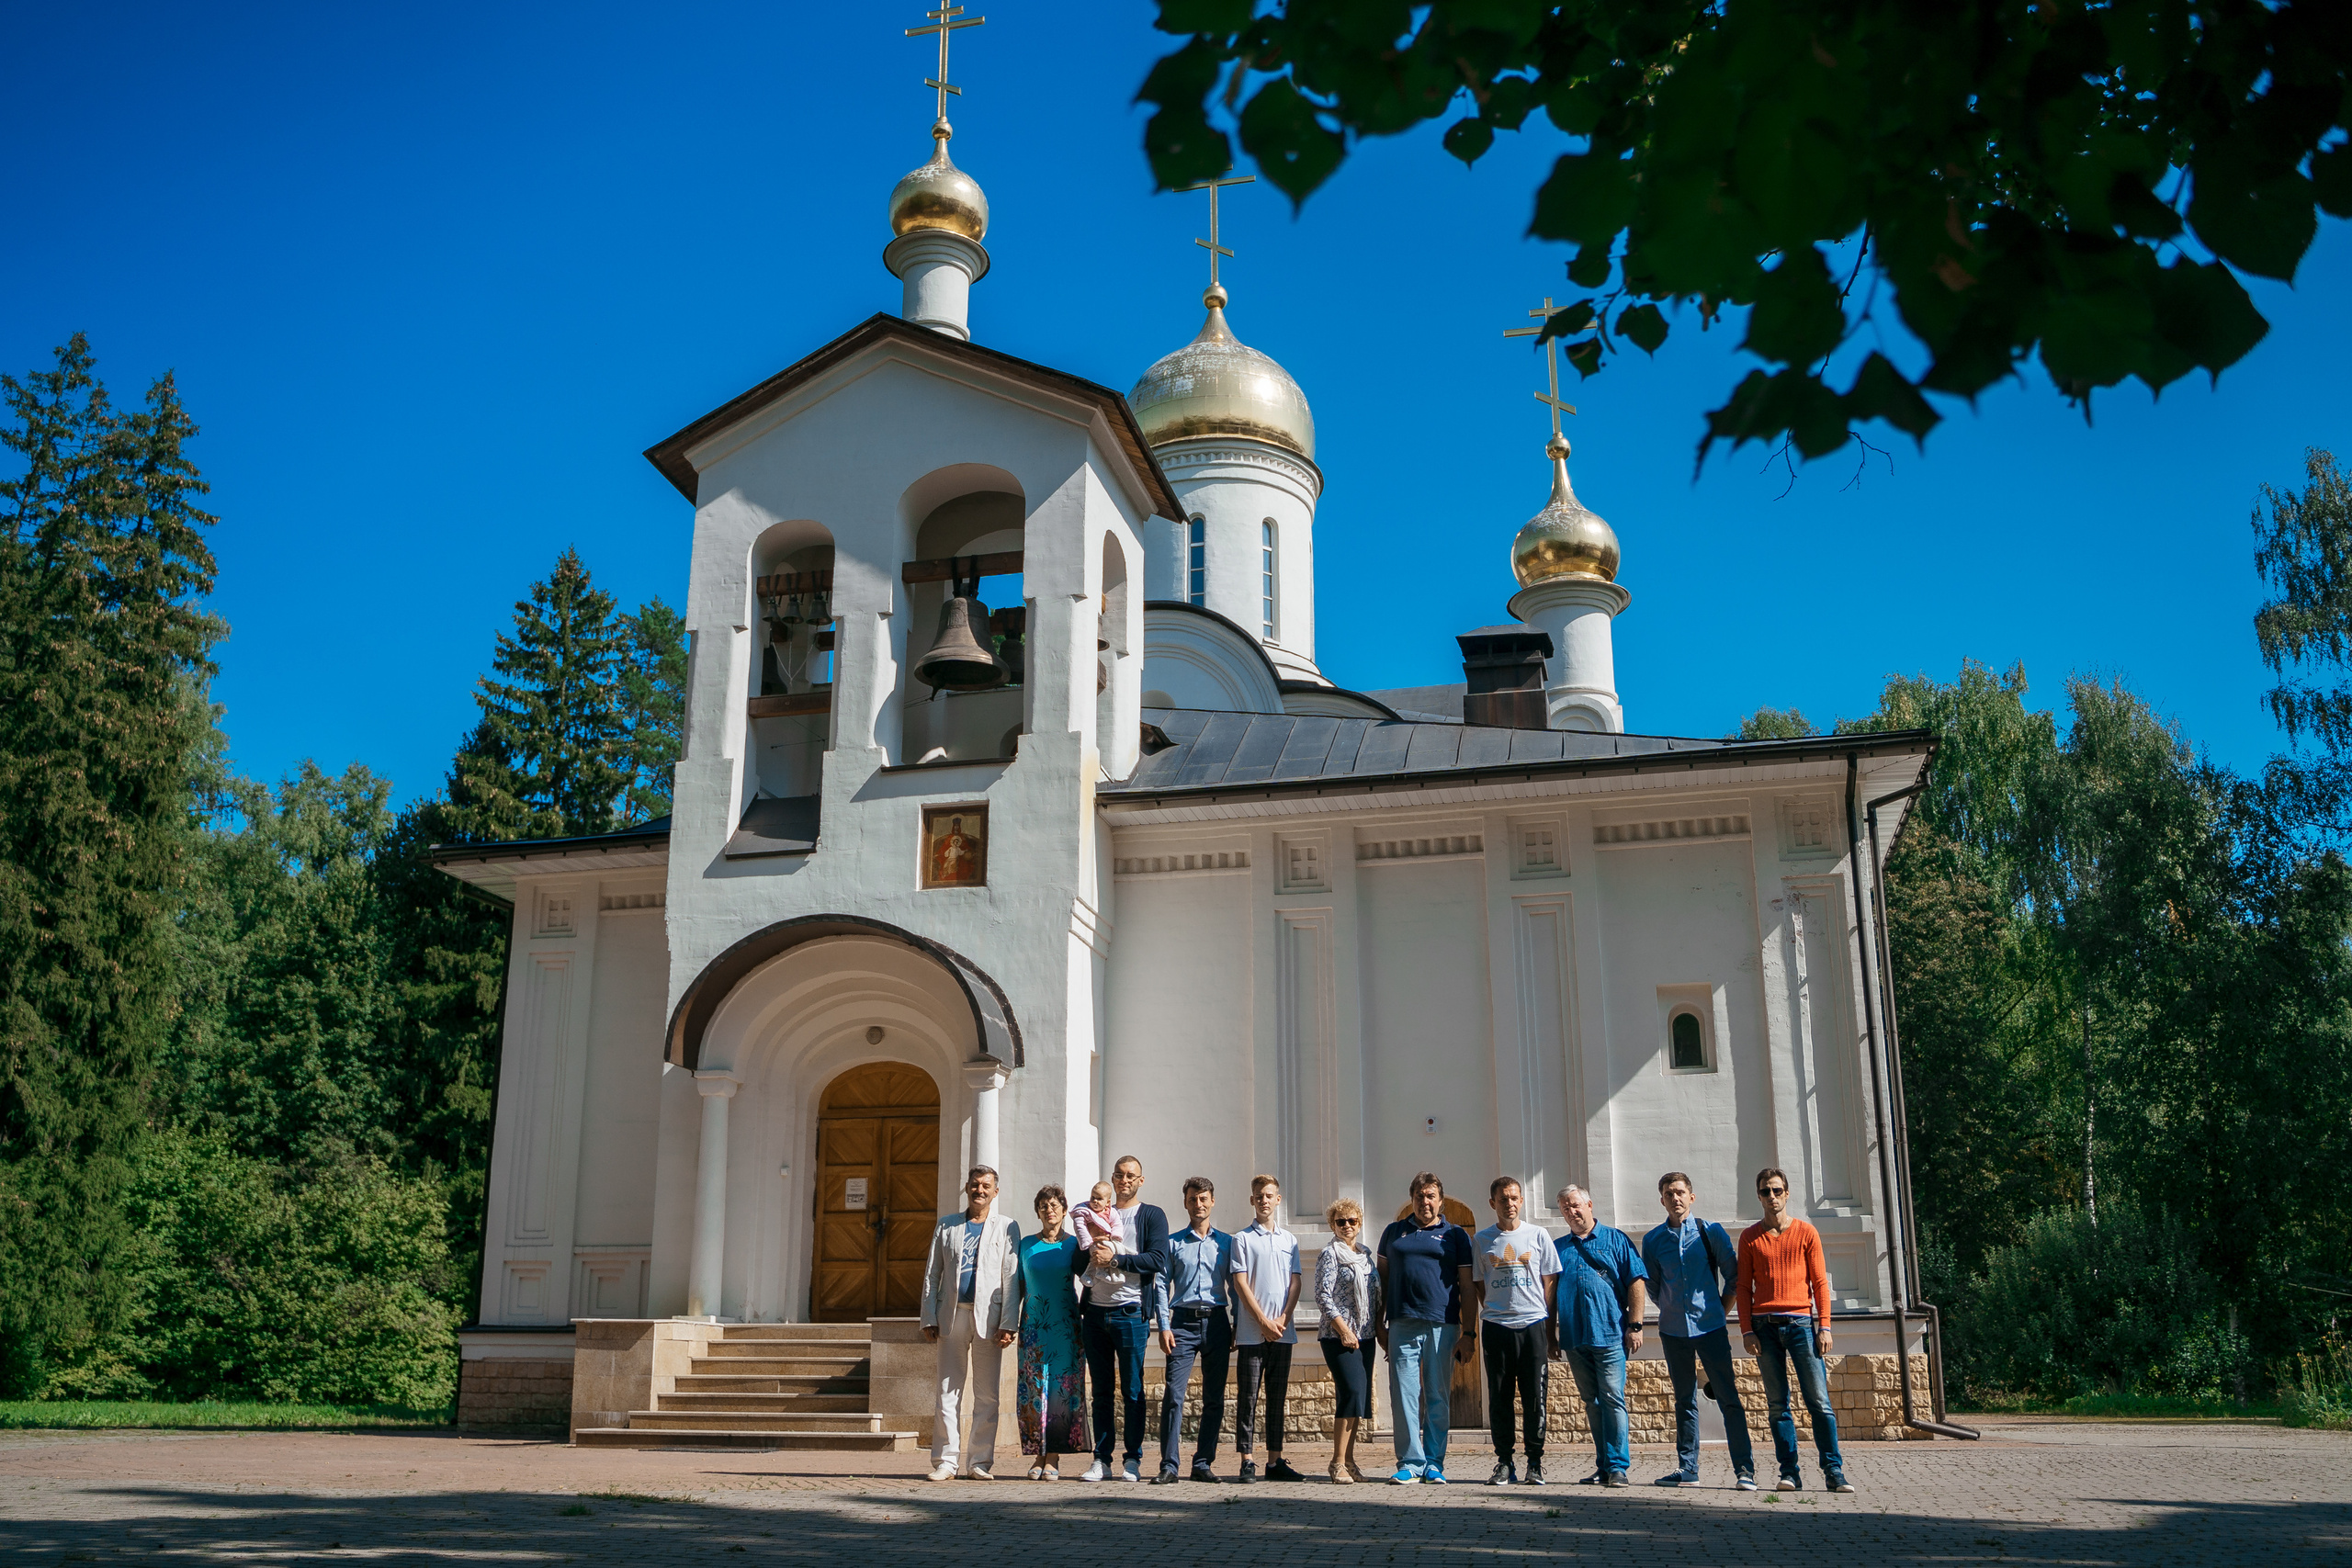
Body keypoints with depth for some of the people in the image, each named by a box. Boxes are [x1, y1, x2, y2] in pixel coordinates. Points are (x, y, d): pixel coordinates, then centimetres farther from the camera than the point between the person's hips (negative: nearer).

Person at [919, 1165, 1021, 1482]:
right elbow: (932, 1273, 11)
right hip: (952, 1314, 2)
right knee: (948, 1390, 2)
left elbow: (1011, 1278, 1)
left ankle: (981, 1462, 8)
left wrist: (1008, 1324, -8)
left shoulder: (1006, 1228, 8)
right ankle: (945, 1461, 7)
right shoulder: (947, 1226, 14)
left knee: (987, 1393, 1)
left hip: (988, 1316, -1)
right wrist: (929, 1319, 2)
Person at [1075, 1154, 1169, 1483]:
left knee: (1132, 1390, -1)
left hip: (1129, 1313, -4)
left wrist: (1115, 1259, -13)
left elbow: (1158, 1260, -10)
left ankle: (1133, 1460, 5)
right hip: (1095, 1312, 4)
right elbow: (1076, 1265, 14)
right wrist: (1091, 1255, -7)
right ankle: (1101, 1460, 11)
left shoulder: (1151, 1215, 4)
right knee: (1102, 1390, 7)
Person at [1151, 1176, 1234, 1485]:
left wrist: (1237, 1328, 5)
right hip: (1183, 1321, -2)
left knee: (1214, 1398, 4)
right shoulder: (1173, 1243, 9)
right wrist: (1164, 1326, -5)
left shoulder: (1225, 1243, 12)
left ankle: (1203, 1463, 12)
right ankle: (1168, 1466, -8)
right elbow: (1162, 1285, 5)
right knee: (1173, 1395, -9)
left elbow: (1235, 1285, 12)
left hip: (1217, 1321, 2)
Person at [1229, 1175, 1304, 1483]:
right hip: (1251, 1331, -3)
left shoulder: (1289, 1240, 13)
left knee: (1277, 1397, 7)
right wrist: (1264, 1321, -10)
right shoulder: (1242, 1238, 2)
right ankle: (1247, 1462, 1)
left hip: (1282, 1331, 4)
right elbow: (1240, 1284, -4)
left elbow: (1295, 1283, 9)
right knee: (1248, 1398, -2)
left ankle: (1275, 1461, 11)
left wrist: (1282, 1320, -5)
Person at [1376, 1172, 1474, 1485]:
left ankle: (1434, 1464, 10)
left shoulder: (1456, 1235, 9)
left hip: (1442, 1326, -1)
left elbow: (1467, 1287, 8)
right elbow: (1383, 1279, 16)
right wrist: (1379, 1324, 10)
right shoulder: (1394, 1232, 14)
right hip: (1402, 1326, 1)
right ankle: (1410, 1463, 4)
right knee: (1404, 1395, -2)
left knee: (1438, 1397, 3)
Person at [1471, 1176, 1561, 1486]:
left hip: (1533, 1324, -1)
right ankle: (1504, 1462, 10)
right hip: (1495, 1326, 1)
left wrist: (1549, 1331, 4)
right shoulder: (1481, 1240, 9)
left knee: (1534, 1397, 0)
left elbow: (1550, 1282, 8)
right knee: (1499, 1398, 3)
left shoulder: (1538, 1235, 7)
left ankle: (1535, 1461, 10)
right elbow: (1478, 1286, 14)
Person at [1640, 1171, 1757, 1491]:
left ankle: (1744, 1469, 1)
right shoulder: (1653, 1239, 4)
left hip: (1710, 1328, -2)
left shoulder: (1710, 1231, -1)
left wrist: (1718, 1309, 7)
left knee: (1728, 1398, -4)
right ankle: (1687, 1469, 15)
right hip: (1673, 1330, 2)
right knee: (1685, 1401, 10)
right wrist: (1673, 1310, 12)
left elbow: (1733, 1275, 5)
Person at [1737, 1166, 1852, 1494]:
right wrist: (1747, 1330, 0)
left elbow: (1820, 1282, 6)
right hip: (1764, 1326, 1)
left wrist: (1824, 1326, -2)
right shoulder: (1750, 1238, 9)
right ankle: (1789, 1472, 5)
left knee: (1818, 1401, -5)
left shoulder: (1806, 1233, 7)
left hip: (1801, 1322, -1)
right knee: (1777, 1404, 2)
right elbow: (1744, 1287, 9)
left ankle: (1833, 1471, -1)